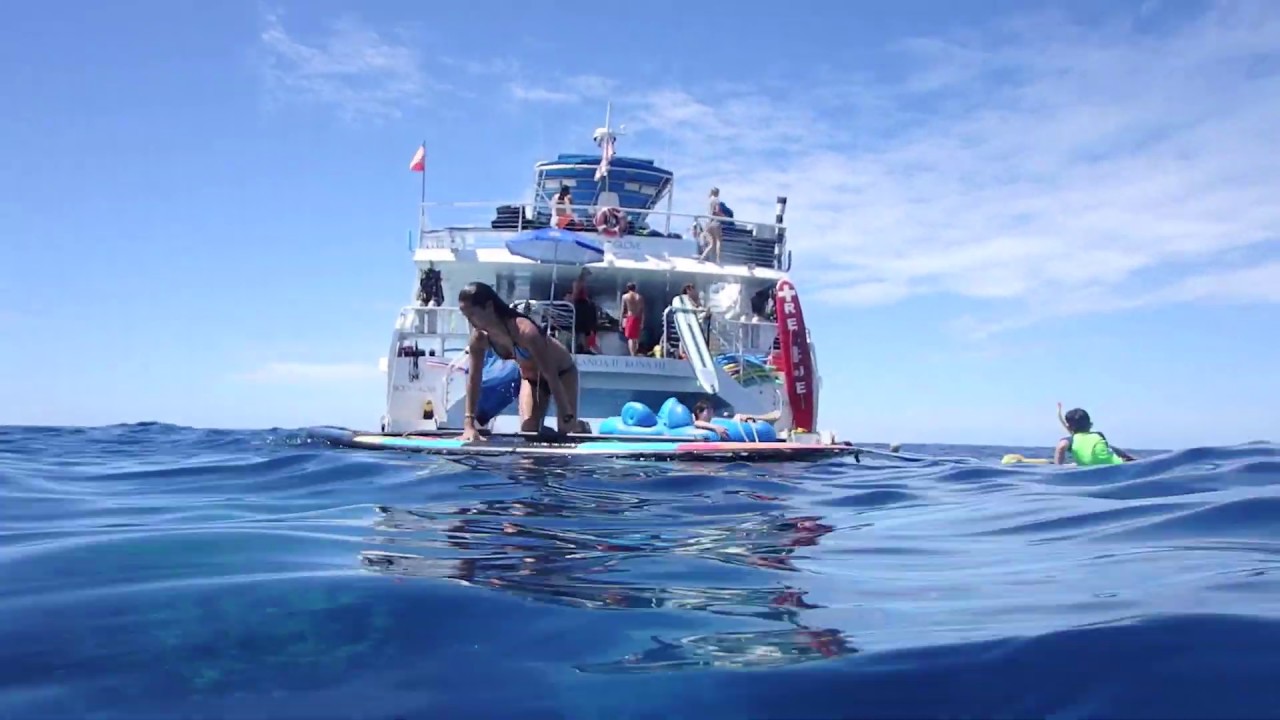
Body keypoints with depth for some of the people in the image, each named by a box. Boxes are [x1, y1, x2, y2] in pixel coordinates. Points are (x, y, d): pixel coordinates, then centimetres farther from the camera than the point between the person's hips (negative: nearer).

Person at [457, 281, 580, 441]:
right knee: (527, 434, -4)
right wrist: (469, 425, -20)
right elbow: (473, 380, -14)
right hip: (530, 378, 5)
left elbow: (551, 376, -35)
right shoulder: (479, 338, -22)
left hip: (562, 372, -5)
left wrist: (567, 417, -31)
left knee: (567, 431, -5)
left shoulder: (524, 331, -41)